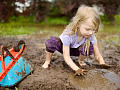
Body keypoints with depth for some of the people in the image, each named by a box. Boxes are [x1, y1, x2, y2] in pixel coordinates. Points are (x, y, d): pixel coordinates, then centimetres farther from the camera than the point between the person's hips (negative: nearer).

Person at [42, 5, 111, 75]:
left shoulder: (91, 36, -27)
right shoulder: (68, 34, -39)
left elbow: (97, 54, -19)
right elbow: (66, 56, -36)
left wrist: (102, 63, -40)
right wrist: (77, 69, -49)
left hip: (76, 50, 3)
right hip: (63, 47, -3)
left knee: (89, 46, -31)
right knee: (52, 41, -37)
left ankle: (80, 61, 2)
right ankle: (47, 61, -9)